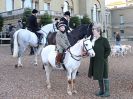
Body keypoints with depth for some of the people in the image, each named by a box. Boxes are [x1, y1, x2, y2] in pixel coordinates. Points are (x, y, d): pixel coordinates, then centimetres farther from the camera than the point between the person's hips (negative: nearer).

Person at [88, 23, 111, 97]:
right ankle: (101, 90, 28)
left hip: (102, 62, -7)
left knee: (104, 76, 2)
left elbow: (108, 50, -10)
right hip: (95, 62, 7)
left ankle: (107, 91, 13)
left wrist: (104, 57, -14)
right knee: (99, 76, 15)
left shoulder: (104, 40, -11)